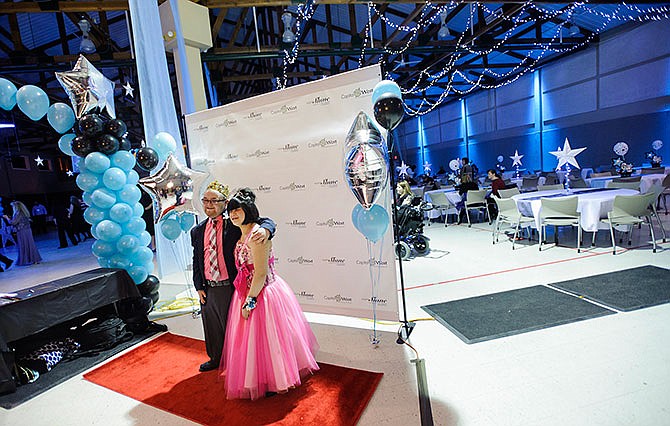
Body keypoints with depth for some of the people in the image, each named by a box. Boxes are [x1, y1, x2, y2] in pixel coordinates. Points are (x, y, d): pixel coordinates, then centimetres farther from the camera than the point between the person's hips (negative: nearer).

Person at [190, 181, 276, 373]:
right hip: (207, 289, 5)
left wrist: (265, 229, -40)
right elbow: (196, 261, 11)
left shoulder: (234, 225, -9)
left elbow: (266, 221, -16)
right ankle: (215, 359, 48)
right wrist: (199, 287, 7)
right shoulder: (197, 231, 7)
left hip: (229, 288, -5)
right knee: (211, 326, 23)